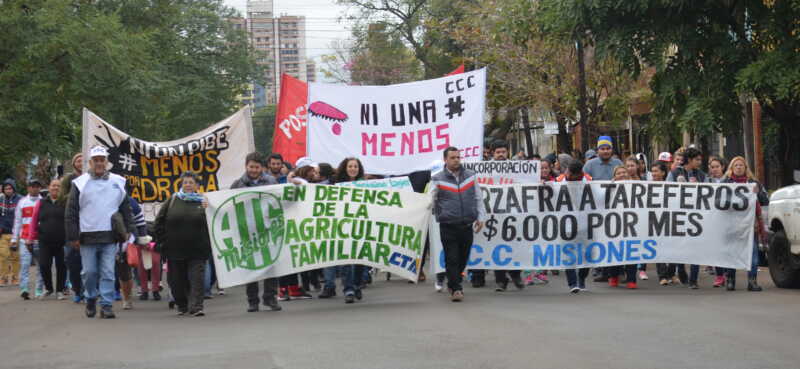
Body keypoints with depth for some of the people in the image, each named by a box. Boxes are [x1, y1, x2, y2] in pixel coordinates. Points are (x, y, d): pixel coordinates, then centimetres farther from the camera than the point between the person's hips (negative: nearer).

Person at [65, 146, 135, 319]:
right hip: (87, 237, -1)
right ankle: (90, 299, 25)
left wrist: (128, 230, 9)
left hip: (110, 237, 1)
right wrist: (73, 237, -2)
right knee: (89, 272, 5)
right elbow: (71, 212, 2)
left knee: (108, 273, -3)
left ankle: (106, 305, -1)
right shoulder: (80, 183, 3)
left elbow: (126, 209, 16)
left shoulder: (118, 183, 10)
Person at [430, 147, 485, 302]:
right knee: (451, 258, -7)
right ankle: (455, 289, -3)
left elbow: (478, 198, 16)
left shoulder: (470, 175, 12)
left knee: (463, 258, 10)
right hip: (448, 225, -3)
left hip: (467, 225, 3)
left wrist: (480, 217, 10)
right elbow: (430, 200, 4)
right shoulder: (438, 179, 3)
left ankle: (453, 283, 30)